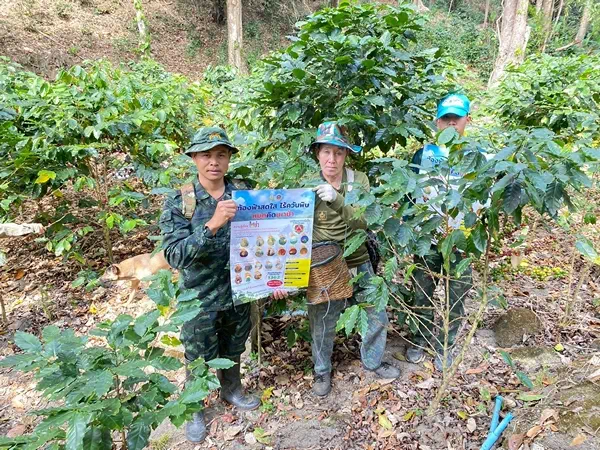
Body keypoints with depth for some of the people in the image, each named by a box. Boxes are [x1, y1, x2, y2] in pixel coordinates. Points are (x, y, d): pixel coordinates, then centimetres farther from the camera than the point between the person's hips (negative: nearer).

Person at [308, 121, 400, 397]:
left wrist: (337, 200, -35)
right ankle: (322, 370, 36)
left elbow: (361, 222, -19)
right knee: (322, 324, 9)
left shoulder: (359, 180, -8)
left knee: (379, 316, 13)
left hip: (359, 263, 2)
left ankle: (372, 361, 40)